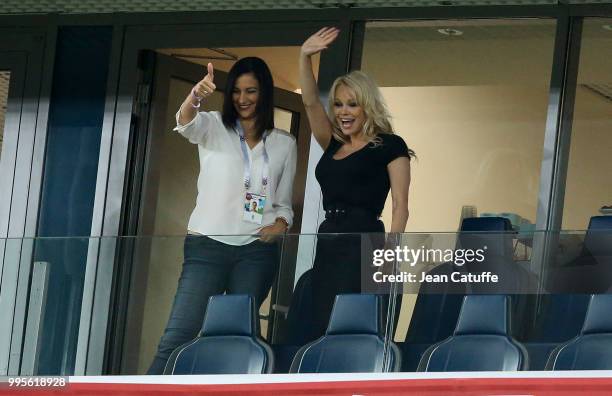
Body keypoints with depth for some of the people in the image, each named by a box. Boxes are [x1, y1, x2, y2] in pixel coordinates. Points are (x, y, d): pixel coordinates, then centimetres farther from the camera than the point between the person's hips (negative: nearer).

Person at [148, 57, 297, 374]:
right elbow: (185, 122, -19)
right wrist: (195, 97, -41)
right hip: (208, 245, -2)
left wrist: (280, 223, -7)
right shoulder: (213, 127, 5)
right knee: (178, 335, -13)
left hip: (256, 251, 2)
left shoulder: (284, 144, 12)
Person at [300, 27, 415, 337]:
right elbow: (310, 103, 8)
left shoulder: (390, 146, 1)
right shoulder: (333, 146, 18)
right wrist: (305, 56, -6)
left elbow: (400, 205, -4)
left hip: (363, 244, -7)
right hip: (328, 243, 7)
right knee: (321, 329, 0)